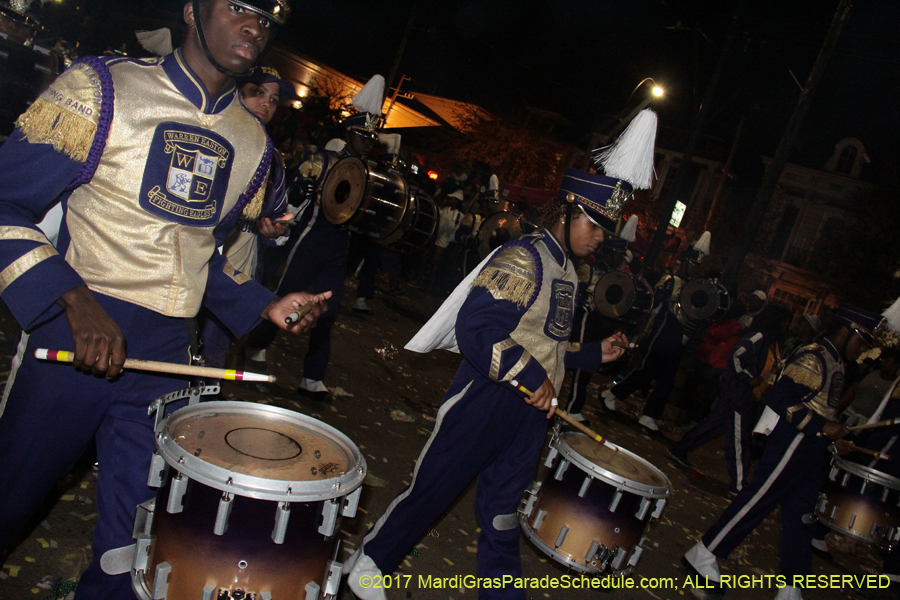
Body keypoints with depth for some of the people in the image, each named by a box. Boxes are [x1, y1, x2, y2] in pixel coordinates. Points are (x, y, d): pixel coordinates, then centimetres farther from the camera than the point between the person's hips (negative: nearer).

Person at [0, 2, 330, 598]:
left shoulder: (253, 144, 9)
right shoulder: (103, 90, -6)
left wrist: (265, 307, 4)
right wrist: (76, 302, -22)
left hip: (166, 353, 4)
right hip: (74, 337, -3)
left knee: (133, 535, 10)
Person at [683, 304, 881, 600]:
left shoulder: (835, 363, 15)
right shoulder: (813, 359, -15)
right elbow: (779, 398, -24)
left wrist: (833, 437, 11)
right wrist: (820, 426, -24)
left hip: (811, 448, 10)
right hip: (792, 443, -10)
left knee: (801, 514, 11)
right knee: (757, 501, -5)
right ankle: (703, 554, 7)